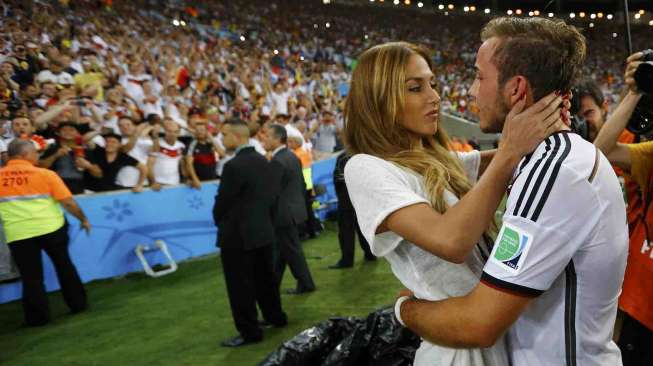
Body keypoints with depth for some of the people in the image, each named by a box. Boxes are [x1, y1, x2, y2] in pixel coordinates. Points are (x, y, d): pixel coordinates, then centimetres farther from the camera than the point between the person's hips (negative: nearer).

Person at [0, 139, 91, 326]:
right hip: (50, 228, 0)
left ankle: (38, 317, 14)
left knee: (31, 276, 10)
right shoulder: (45, 174, -4)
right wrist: (83, 219, 8)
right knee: (64, 266, 18)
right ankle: (78, 304, 28)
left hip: (18, 233, 1)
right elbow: (68, 202, -5)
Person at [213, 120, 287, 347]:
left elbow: (222, 201, -15)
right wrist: (263, 216, 17)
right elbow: (272, 194, 9)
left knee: (240, 285, 2)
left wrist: (220, 222, 4)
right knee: (265, 277, 21)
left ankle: (249, 331, 10)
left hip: (238, 234, -9)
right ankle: (275, 316, 34)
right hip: (263, 229, 9)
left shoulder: (234, 166, -21)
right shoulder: (263, 161, 5)